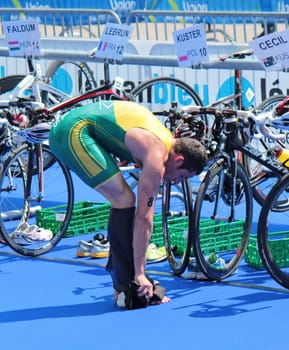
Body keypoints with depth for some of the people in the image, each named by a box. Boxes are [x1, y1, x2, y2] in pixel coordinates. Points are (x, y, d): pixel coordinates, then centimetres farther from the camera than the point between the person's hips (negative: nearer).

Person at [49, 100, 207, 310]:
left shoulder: (165, 142, 13)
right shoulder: (157, 158, -16)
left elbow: (146, 214, 18)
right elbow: (143, 218, -15)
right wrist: (140, 272, -12)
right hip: (74, 131, -11)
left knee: (124, 201, 12)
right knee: (124, 201, -13)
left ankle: (122, 283, 16)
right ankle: (126, 287, -12)